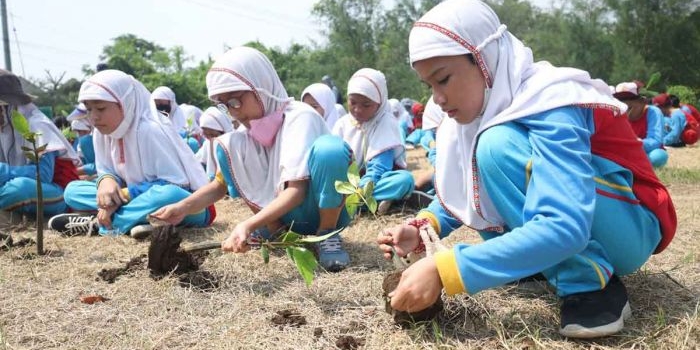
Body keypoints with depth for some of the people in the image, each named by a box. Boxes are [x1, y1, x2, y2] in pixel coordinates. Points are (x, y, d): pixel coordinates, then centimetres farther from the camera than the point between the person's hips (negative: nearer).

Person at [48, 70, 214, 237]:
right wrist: (107, 181, -18)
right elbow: (106, 171, 7)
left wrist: (126, 194, -23)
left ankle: (97, 222, -22)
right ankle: (140, 215, -19)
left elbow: (173, 184, -24)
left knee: (169, 195, -42)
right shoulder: (101, 132, -1)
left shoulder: (150, 130, -23)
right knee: (72, 190, 0)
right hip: (139, 197, 7)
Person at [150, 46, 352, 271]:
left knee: (330, 147, -35)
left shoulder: (299, 116, -20)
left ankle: (327, 234, -14)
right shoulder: (249, 129, 0)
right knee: (227, 144, -9)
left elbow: (297, 190, -30)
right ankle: (273, 228, -2)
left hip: (325, 210, -5)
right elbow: (221, 183, 2)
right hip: (286, 214, 6)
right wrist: (183, 207, -15)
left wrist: (248, 225, -42)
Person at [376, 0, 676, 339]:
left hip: (629, 230, -8)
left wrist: (443, 270, -40)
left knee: (499, 144, -27)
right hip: (566, 226, 8)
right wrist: (425, 225, -15)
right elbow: (462, 190, 6)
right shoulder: (483, 105, -3)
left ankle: (591, 285, -18)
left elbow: (565, 228, -38)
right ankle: (540, 259, 3)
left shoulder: (548, 105, -27)